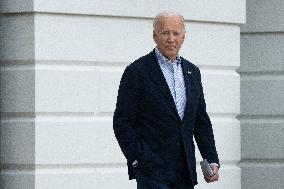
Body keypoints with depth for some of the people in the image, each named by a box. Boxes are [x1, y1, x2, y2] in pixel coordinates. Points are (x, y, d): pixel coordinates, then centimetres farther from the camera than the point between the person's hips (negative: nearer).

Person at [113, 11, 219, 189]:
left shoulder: (192, 72, 15)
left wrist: (212, 161, 8)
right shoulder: (137, 71, -4)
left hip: (185, 171, 6)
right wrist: (137, 160, -12)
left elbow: (201, 121, 18)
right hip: (152, 170, -6)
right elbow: (122, 122, -5)